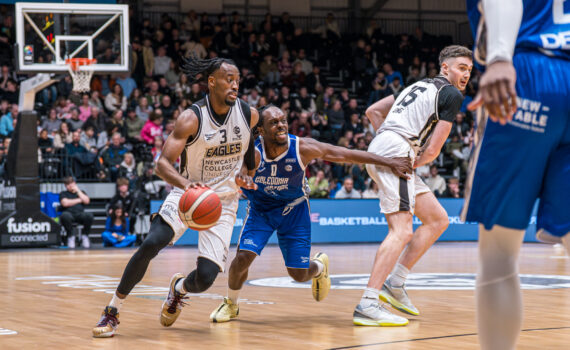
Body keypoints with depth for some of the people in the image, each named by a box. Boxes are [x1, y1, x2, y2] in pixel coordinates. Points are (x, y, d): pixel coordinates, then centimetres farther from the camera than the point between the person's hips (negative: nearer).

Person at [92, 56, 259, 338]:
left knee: (205, 278, -11)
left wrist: (243, 173, 0)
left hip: (223, 201, 2)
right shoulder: (191, 119, -18)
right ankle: (112, 311, -9)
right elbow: (162, 163, -23)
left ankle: (179, 289, 29)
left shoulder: (249, 114, -8)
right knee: (151, 244, -27)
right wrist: (185, 183, -42)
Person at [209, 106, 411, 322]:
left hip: (293, 209, 0)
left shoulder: (303, 148, -26)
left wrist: (390, 163, -18)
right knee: (243, 257, -19)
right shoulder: (253, 153, -29)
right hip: (260, 208, 0)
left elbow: (346, 154, -18)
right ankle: (230, 304, 10)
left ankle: (319, 266, 38)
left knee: (299, 274, -1)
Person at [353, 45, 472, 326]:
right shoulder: (452, 95, 0)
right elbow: (432, 150, -6)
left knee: (438, 220, 13)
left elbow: (373, 111, 29)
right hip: (395, 154, -10)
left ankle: (394, 284, 10)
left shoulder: (420, 86, 27)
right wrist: (416, 162, 12)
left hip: (378, 151, 10)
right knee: (401, 231, -18)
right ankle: (367, 305, -27)